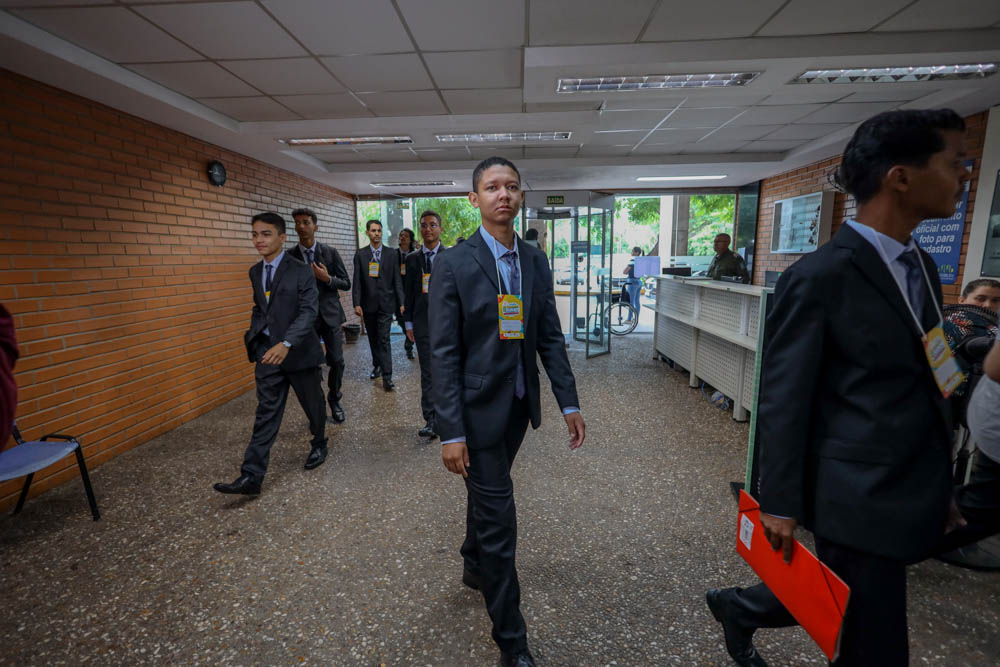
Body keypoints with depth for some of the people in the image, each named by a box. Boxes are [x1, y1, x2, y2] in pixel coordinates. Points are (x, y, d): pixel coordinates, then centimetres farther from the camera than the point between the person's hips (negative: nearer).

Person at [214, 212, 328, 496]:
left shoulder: (300, 271, -11)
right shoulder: (255, 272, 10)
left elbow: (309, 311, -19)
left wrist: (286, 343, -30)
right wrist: (253, 336, 9)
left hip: (298, 350, -4)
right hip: (267, 352, 5)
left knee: (313, 403, 13)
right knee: (266, 412, 3)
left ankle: (319, 444, 39)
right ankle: (251, 476, 5)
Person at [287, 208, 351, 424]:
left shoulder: (330, 252, 0)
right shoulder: (290, 256, 2)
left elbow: (346, 283, 1)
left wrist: (327, 278, -17)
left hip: (330, 315, 0)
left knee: (337, 361, 0)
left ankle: (334, 399, 26)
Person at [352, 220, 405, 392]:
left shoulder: (392, 254, 3)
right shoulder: (360, 254, 5)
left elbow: (397, 280, 2)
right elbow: (357, 281, 1)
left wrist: (401, 302, -4)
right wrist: (356, 303, -7)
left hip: (386, 303, -2)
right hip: (368, 304, 2)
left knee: (384, 339, -7)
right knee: (373, 338, 14)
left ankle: (387, 377, -6)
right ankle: (377, 365, 34)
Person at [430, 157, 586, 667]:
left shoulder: (535, 261, 4)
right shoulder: (453, 265, -13)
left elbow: (550, 337, 5)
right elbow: (443, 353, -14)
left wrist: (568, 403, 2)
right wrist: (450, 432, -16)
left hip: (519, 403, 6)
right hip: (478, 408, -5)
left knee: (486, 493, 25)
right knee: (498, 519, 2)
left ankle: (474, 566, 53)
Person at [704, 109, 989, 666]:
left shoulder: (922, 266, 8)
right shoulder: (821, 276, -19)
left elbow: (928, 384, 12)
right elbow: (783, 400, -18)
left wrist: (941, 487, 15)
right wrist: (780, 504, -14)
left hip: (911, 492, 8)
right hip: (860, 496, -8)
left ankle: (740, 607, 49)